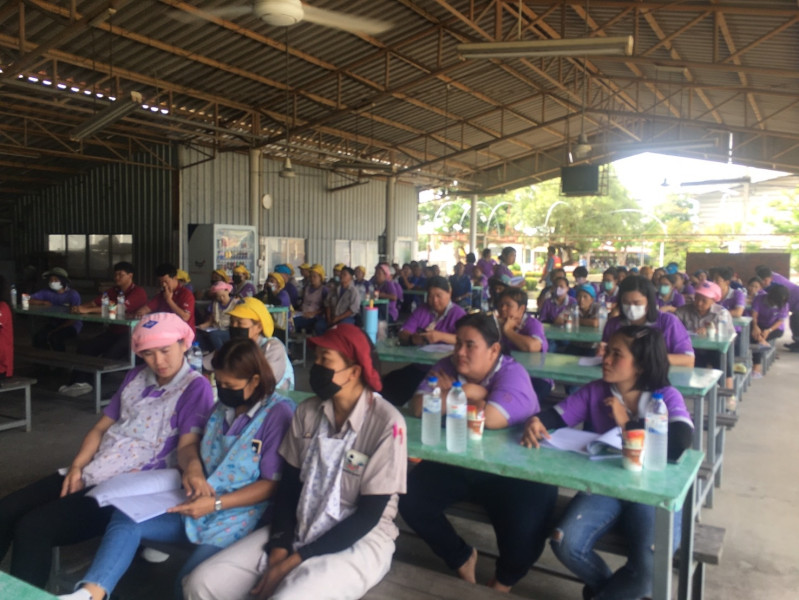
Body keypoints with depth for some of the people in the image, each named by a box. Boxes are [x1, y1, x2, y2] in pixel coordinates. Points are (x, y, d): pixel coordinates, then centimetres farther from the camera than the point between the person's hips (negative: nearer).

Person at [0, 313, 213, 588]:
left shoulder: (196, 387, -10)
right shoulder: (135, 377, 13)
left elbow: (187, 448, -13)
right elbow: (101, 428, 15)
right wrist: (77, 466, 2)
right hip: (90, 474, 8)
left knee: (31, 527, -19)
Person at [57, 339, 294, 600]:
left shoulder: (279, 412, -13)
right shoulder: (223, 406, 12)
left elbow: (273, 484, -15)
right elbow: (190, 445, 16)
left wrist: (216, 503, -21)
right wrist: (191, 466, -9)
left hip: (236, 516, -7)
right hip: (195, 506, 7)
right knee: (126, 517, -12)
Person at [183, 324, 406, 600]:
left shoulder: (386, 423, -19)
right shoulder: (306, 412, 0)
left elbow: (368, 515, -16)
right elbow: (288, 485, 5)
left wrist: (293, 562, -16)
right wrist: (279, 550, -10)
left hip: (359, 540, -5)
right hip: (298, 530, 5)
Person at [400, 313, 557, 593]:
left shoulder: (512, 373, -16)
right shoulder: (447, 367, -2)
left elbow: (491, 419, -32)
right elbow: (418, 407, -15)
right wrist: (470, 394, -19)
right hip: (454, 464, 5)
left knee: (525, 528, -25)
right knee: (410, 499, -10)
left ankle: (503, 581, 15)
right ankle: (462, 559, 18)